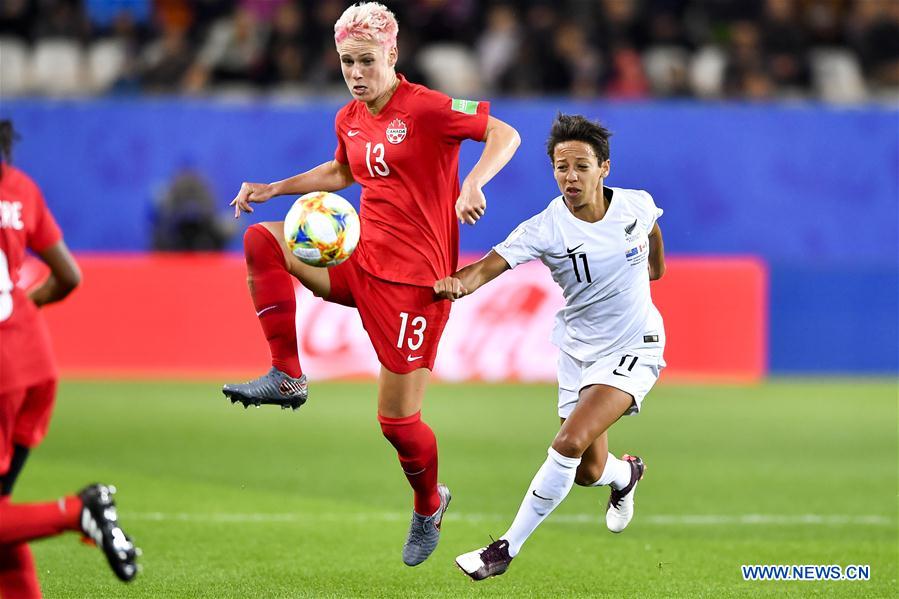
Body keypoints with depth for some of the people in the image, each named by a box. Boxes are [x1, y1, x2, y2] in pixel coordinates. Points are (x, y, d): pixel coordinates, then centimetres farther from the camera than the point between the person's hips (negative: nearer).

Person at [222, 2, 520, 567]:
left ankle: (429, 504, 27)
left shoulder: (425, 108, -13)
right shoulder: (348, 119, 8)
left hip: (414, 278, -7)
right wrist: (274, 189, 20)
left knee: (397, 420, -4)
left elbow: (505, 134, -18)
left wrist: (473, 183, -35)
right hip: (361, 261, 7)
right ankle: (286, 377, -7)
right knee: (262, 240, -9)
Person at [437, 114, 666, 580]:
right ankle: (626, 473, 49)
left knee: (569, 444, -21)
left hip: (633, 349, -2)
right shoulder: (544, 230, -19)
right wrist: (457, 283, -55)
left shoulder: (637, 205, -12)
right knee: (588, 472, 9)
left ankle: (507, 550, -10)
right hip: (578, 350, 2)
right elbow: (488, 266, -32)